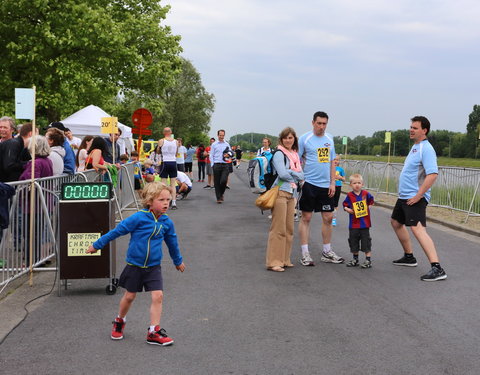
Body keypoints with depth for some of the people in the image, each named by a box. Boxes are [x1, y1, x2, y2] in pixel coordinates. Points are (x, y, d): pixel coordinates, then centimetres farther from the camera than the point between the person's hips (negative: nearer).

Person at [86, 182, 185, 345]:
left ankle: (154, 332, -1)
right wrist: (97, 245, -4)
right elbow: (117, 231, -10)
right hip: (134, 265, -2)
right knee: (129, 296, 11)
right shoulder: (139, 218, -17)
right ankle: (119, 322, 38)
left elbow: (172, 242, 15)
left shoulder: (167, 223, -3)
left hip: (153, 267, 3)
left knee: (158, 296, -9)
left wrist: (178, 261, 27)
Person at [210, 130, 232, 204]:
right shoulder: (214, 145, 7)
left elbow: (230, 154, 19)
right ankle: (218, 198, 9)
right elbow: (211, 155, 6)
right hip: (217, 165, -1)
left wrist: (228, 155, -5)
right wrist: (212, 165, -4)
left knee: (224, 181, -13)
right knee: (217, 182, 0)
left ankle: (221, 194, 12)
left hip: (225, 165, 1)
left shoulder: (227, 144, 12)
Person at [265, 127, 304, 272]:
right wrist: (295, 175, 0)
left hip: (291, 194, 8)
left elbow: (301, 175, 10)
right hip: (280, 193, -8)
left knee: (289, 228, 9)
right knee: (278, 229, -8)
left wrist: (290, 174, -6)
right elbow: (282, 173, -16)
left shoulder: (295, 155, 19)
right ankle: (273, 262, -5)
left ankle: (284, 259, 18)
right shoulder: (279, 154, -4)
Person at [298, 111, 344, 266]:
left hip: (326, 185, 5)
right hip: (309, 183, -5)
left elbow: (331, 162, 15)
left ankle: (327, 252, 20)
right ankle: (305, 253, 6)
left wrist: (332, 183, 9)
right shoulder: (304, 139, -5)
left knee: (328, 218, 8)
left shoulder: (329, 139, 11)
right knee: (306, 217, -1)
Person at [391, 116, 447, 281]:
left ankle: (437, 268, -26)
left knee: (417, 228, -21)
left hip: (414, 198, -11)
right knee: (396, 222, 23)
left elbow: (432, 174, -26)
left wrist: (418, 195, -26)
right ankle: (409, 257, 37)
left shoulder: (426, 149, -17)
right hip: (404, 196, 11)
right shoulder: (415, 147, 14)